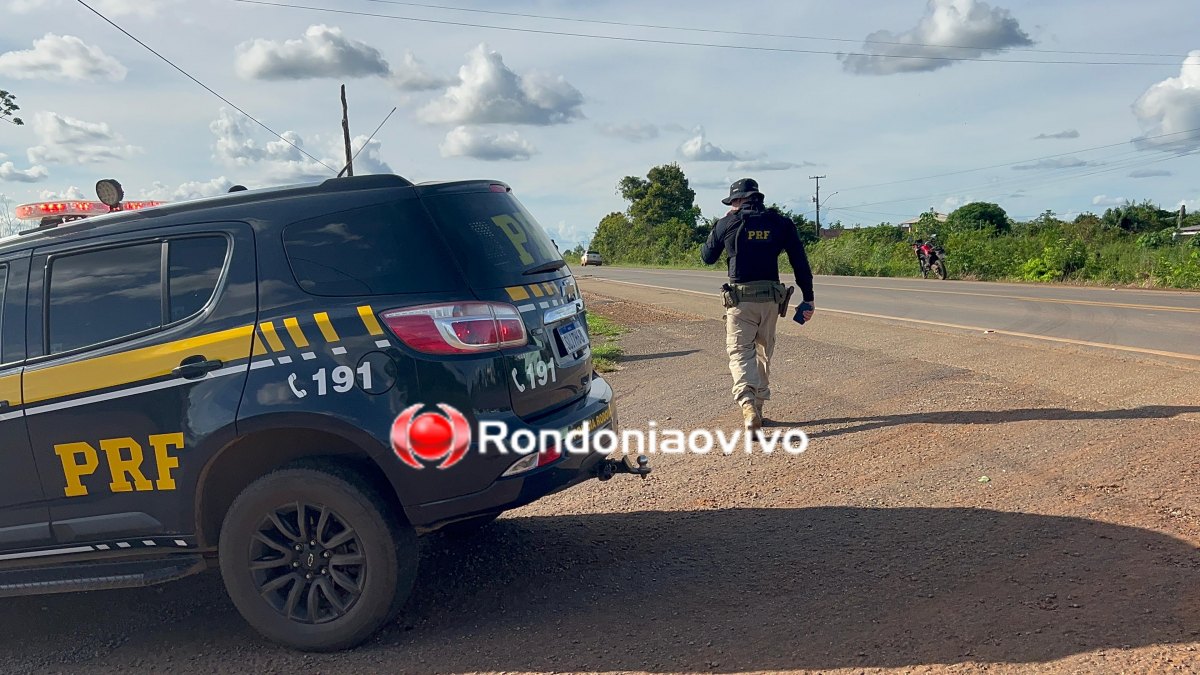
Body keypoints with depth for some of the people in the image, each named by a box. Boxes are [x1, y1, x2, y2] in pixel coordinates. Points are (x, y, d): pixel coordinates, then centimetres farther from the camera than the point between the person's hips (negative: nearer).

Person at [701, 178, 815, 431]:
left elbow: (707, 257, 12)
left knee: (740, 352, -3)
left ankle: (747, 404, -27)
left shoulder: (727, 223, -2)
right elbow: (800, 262, 2)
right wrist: (808, 299, 7)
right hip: (771, 299, 3)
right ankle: (758, 407, 25)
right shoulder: (781, 223, 4)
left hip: (740, 299, -3)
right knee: (764, 352, 18)